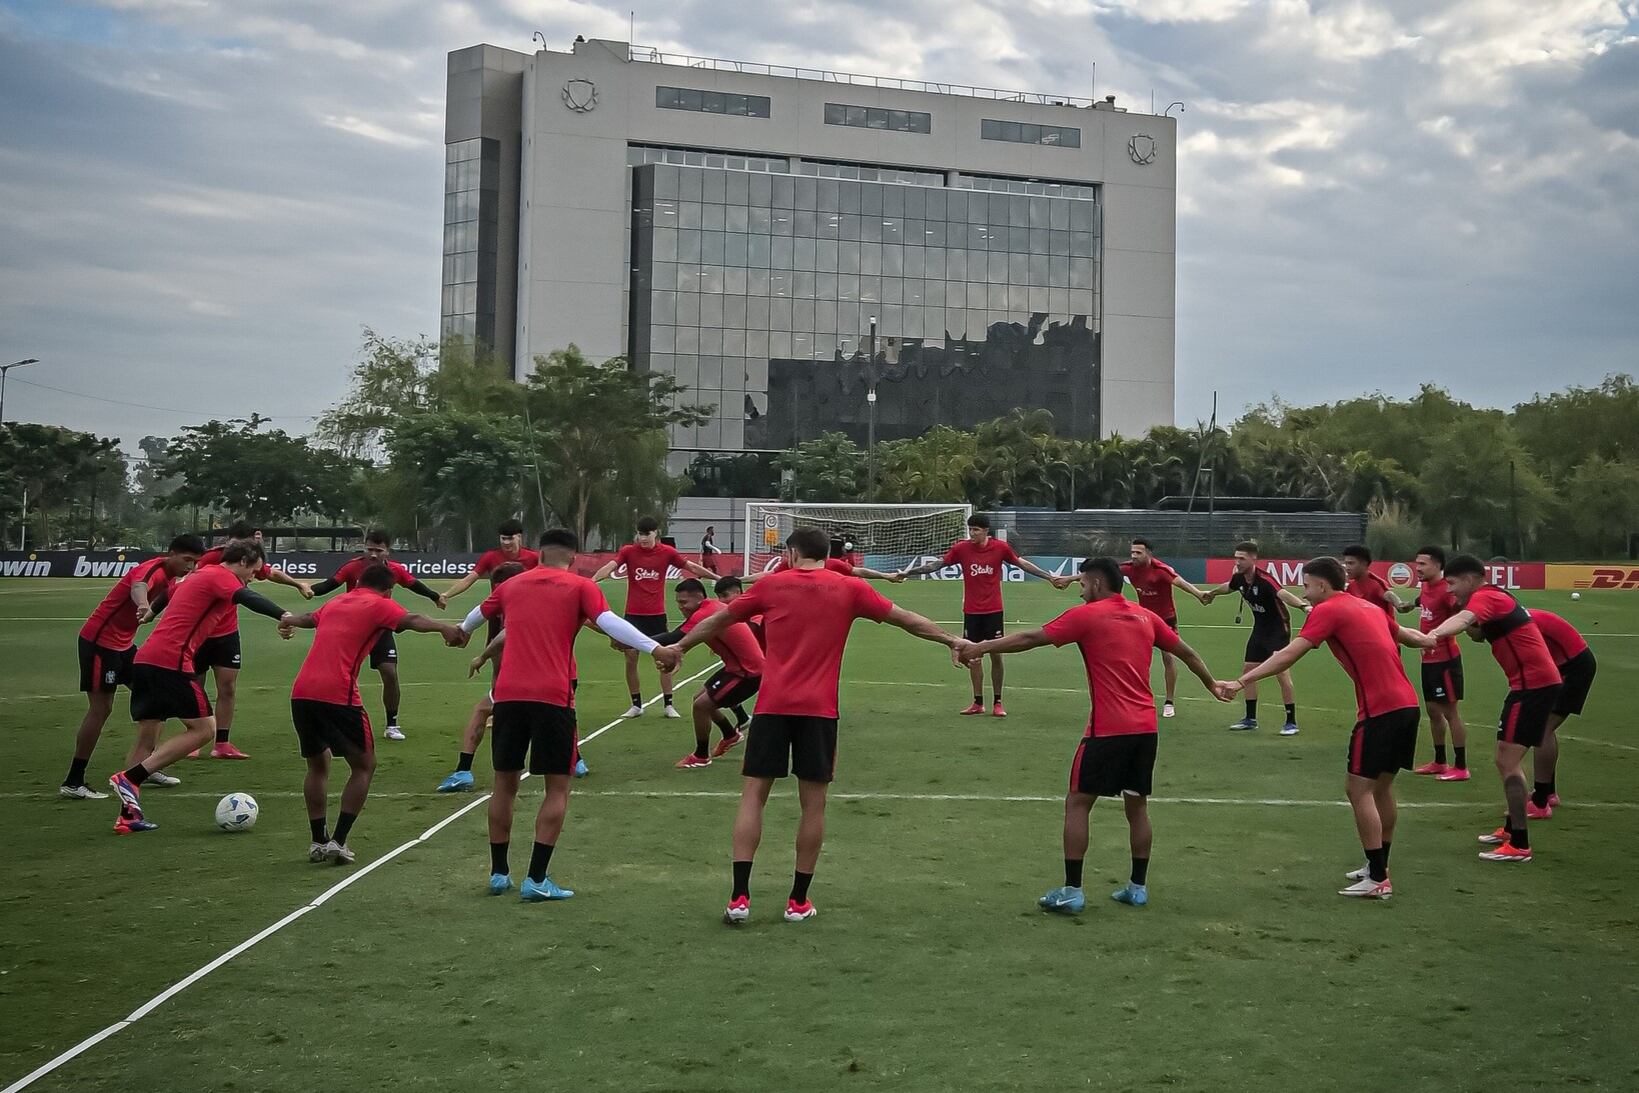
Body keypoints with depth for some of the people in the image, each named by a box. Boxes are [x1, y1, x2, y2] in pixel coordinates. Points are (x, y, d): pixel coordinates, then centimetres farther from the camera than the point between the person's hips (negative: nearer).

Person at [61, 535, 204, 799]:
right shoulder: (152, 569, -25)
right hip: (99, 641, -10)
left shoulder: (171, 575, 3)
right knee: (101, 708, -10)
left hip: (123, 643, 10)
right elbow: (138, 586, -50)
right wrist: (144, 606, -70)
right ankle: (72, 783, -5)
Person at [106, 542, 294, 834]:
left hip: (145, 657, 10)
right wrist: (283, 615, -36)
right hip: (172, 661, -10)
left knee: (147, 738, 12)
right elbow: (247, 598, -25)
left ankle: (128, 816, 13)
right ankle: (130, 777, -11)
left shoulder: (200, 574, 25)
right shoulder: (221, 576, -5)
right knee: (204, 728, -4)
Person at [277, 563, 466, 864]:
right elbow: (412, 620, -15)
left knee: (318, 765, 23)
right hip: (337, 695, -7)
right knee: (363, 766, 8)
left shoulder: (336, 603, 25)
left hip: (301, 692, 7)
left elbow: (308, 618, 48)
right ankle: (338, 841, 2)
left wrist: (288, 623, 69)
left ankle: (318, 841, 23)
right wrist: (444, 628, -29)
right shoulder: (378, 605, 6)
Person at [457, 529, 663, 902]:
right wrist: (654, 648, -20)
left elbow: (478, 614, 36)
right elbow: (608, 622, -13)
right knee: (558, 788, 5)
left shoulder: (512, 585, 17)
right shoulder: (580, 587, 4)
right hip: (552, 697, -4)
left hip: (508, 693, 4)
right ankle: (537, 879, 0)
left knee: (505, 784, 16)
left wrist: (460, 632, 58)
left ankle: (498, 873, 24)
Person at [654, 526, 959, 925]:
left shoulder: (772, 585, 6)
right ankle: (798, 900, 13)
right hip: (819, 709, 0)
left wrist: (678, 648, 28)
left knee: (753, 795, 5)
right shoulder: (849, 589, 5)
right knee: (813, 803, 8)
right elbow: (906, 619, 9)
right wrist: (952, 640, 20)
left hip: (772, 705, 0)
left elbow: (719, 620, 15)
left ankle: (740, 897, -1)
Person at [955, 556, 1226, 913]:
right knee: (1137, 805, 16)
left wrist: (979, 648, -1)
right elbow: (1186, 652, 22)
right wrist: (1212, 685, 38)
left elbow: (1030, 638, -7)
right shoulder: (1146, 617, 12)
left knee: (1077, 803, 2)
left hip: (1108, 728, -6)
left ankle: (1071, 891, 1)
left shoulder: (1087, 615, -5)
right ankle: (1138, 886, 22)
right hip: (1145, 727, 6)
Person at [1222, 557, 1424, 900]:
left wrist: (1241, 682, -19)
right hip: (1407, 703, 9)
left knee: (1359, 789, -3)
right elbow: (1407, 636, 35)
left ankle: (1378, 880, -2)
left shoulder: (1328, 610, -6)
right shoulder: (1370, 607, 18)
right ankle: (1378, 867, 30)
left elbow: (1288, 655, -16)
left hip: (1380, 710, -9)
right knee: (1382, 785, 19)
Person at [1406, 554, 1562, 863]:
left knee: (1507, 761, -11)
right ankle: (1511, 828, 32)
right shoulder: (1496, 598, 18)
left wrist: (1433, 635, -55)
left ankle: (1519, 845, -8)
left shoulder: (1486, 597, -15)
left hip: (1533, 684, -11)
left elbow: (1464, 619, -37)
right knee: (1510, 759, 20)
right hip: (1541, 680, 11)